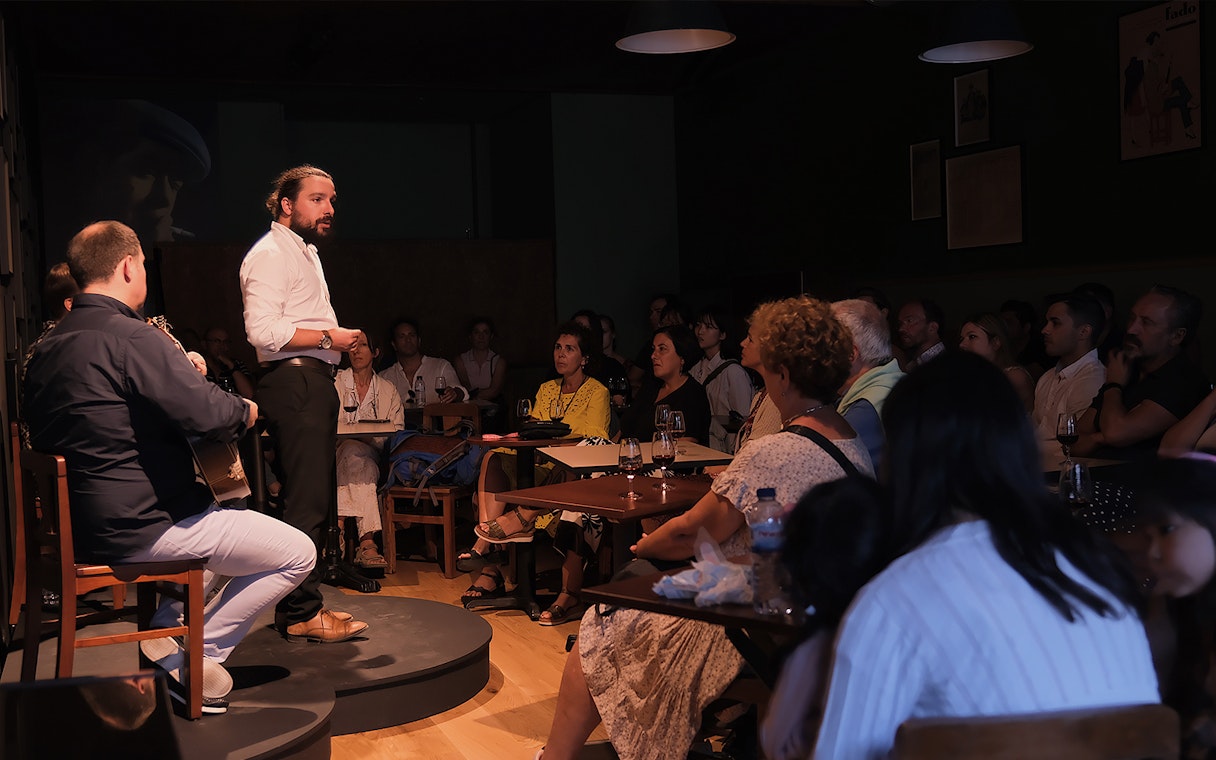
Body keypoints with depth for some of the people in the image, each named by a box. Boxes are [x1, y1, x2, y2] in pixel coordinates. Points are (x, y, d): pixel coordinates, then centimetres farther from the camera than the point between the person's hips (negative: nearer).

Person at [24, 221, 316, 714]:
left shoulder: (47, 350, 10)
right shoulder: (130, 337, -19)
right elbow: (209, 414, -26)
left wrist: (183, 374, 21)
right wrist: (246, 411, -4)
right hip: (139, 527, -10)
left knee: (229, 519, 33)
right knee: (297, 553, -4)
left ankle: (166, 623, 21)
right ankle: (197, 657, 2)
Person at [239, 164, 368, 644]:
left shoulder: (304, 252, 25)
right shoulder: (270, 254, -9)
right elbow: (262, 330, -21)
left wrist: (336, 338, 16)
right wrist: (328, 337, -16)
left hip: (312, 383, 11)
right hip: (294, 382, -11)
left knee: (315, 499, 13)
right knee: (306, 503, -12)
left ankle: (303, 603, 21)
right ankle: (300, 615, -7)